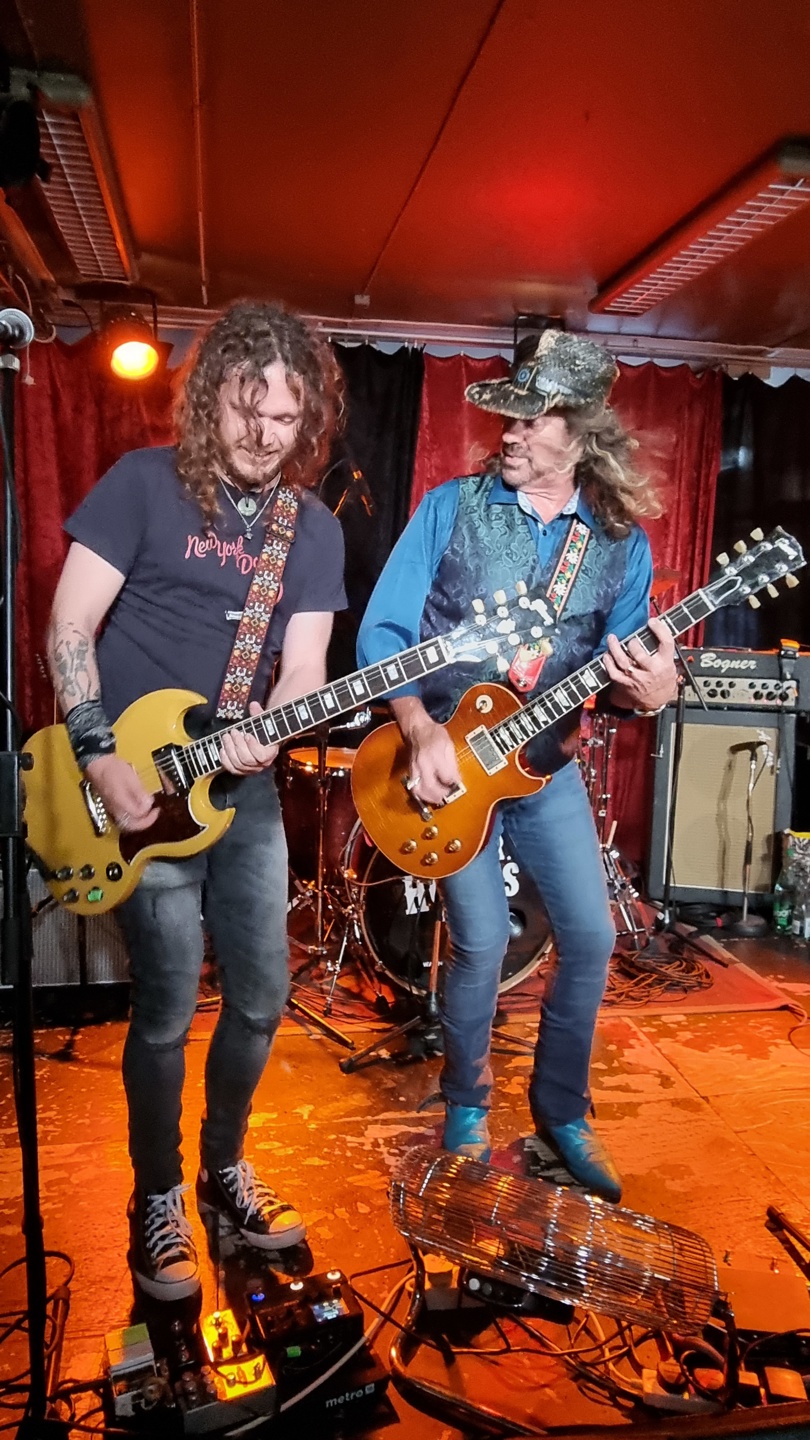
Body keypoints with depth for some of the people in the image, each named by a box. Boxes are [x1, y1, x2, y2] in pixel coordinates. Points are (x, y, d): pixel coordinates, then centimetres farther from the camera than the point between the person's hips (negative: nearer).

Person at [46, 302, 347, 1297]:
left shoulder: (315, 530, 6)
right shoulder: (144, 483, -6)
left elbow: (303, 672, -1)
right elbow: (69, 627, -8)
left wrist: (265, 734, -22)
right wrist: (100, 756, -17)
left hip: (244, 791, 5)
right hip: (143, 785, -4)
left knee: (260, 998, 11)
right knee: (168, 1009, 0)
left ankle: (223, 1169, 36)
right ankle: (156, 1200, 25)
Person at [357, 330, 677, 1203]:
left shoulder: (621, 542, 0)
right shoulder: (452, 506, -6)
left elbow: (619, 670, 2)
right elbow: (381, 630, -9)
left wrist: (647, 691, -22)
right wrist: (422, 734, -20)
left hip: (546, 764, 3)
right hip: (448, 759, -3)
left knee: (591, 937, 3)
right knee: (482, 942, -4)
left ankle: (561, 1106, 26)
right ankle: (466, 1104, 24)